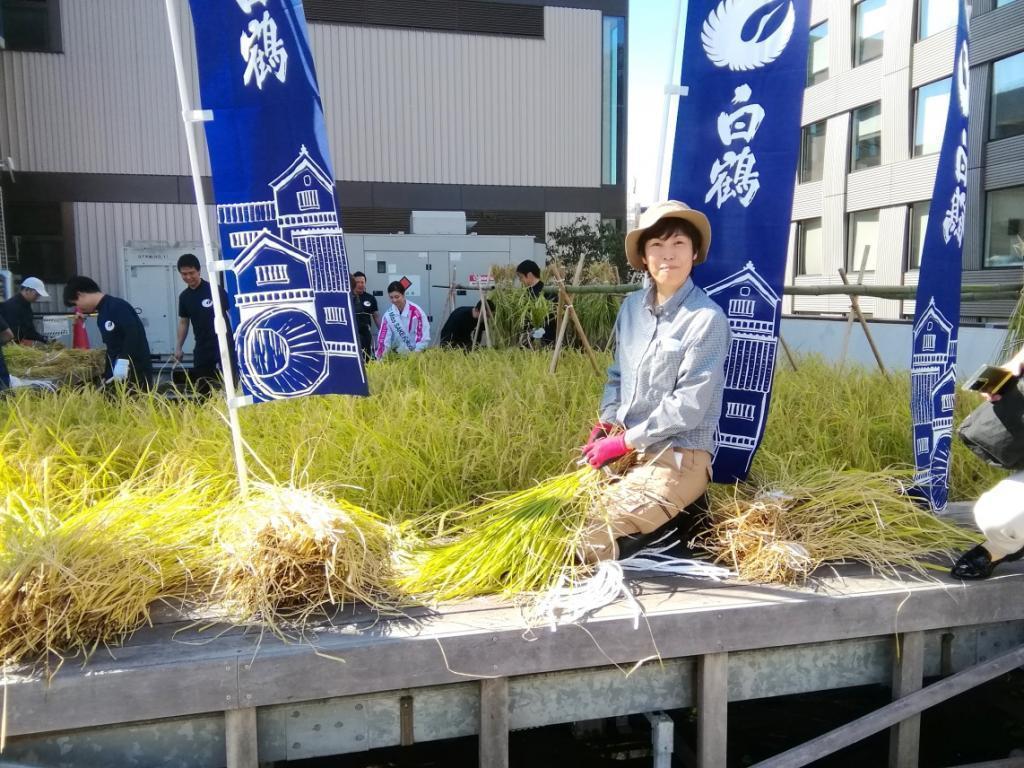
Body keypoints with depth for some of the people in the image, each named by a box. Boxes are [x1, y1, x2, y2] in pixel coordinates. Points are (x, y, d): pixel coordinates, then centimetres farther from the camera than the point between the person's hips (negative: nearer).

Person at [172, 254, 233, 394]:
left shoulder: (215, 290, -6)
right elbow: (183, 322, 18)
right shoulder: (184, 297, 9)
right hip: (202, 348, 5)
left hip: (223, 344, -5)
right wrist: (179, 347, 15)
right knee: (201, 389, 6)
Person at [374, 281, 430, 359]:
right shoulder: (388, 314, -3)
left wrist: (416, 354, -17)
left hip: (416, 354, -3)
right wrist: (380, 356, -14)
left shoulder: (416, 311, -13)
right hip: (398, 354, 3)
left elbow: (424, 336, -12)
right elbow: (383, 336, -4)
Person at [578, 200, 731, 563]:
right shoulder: (632, 307, 7)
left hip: (679, 457, -7)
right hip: (627, 449, 7)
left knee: (592, 534, -20)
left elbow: (689, 405, -18)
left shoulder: (707, 318, -15)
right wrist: (605, 424, 0)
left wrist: (625, 441, -15)